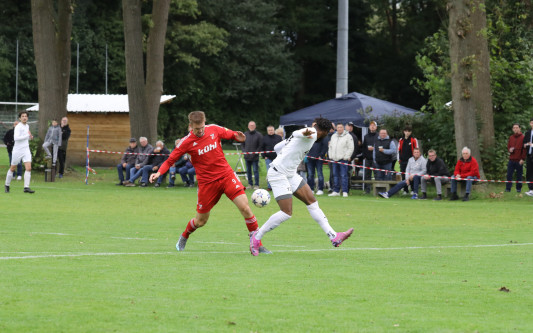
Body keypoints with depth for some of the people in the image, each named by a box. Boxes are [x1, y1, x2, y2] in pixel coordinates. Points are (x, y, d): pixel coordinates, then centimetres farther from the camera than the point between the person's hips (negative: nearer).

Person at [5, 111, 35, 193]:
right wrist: (27, 135, -23)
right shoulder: (18, 127, -12)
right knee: (12, 168, 7)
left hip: (26, 150, 6)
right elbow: (16, 138, -26)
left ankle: (26, 187, -12)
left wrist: (30, 137, 8)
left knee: (28, 168, -10)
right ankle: (7, 186, 24)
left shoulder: (27, 126, 12)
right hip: (17, 150, -6)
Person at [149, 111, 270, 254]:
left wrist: (237, 136, -10)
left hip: (226, 175, 1)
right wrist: (159, 173, -20)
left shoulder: (214, 129, -3)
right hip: (206, 182, -1)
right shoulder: (187, 142, -9)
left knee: (245, 207, -14)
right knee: (200, 221, 8)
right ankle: (183, 238, 42)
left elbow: (229, 134, 14)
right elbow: (170, 160, -3)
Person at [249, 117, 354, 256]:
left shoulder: (310, 133, 18)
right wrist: (304, 133, -58)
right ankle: (256, 237, 3)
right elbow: (296, 133, -36)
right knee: (286, 213, -13)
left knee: (312, 202, 6)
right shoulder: (312, 134, -10)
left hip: (290, 174, 11)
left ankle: (333, 237, 6)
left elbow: (277, 147, 23)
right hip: (278, 175, -11)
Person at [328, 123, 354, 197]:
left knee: (344, 176, -8)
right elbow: (330, 147, 23)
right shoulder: (333, 136, 17)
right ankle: (336, 191, 13)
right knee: (335, 176, 8)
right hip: (334, 159, 6)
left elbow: (350, 148, -6)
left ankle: (345, 192, -7)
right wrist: (330, 156, 11)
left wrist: (346, 157, -11)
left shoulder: (348, 136, -2)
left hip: (343, 159, -6)